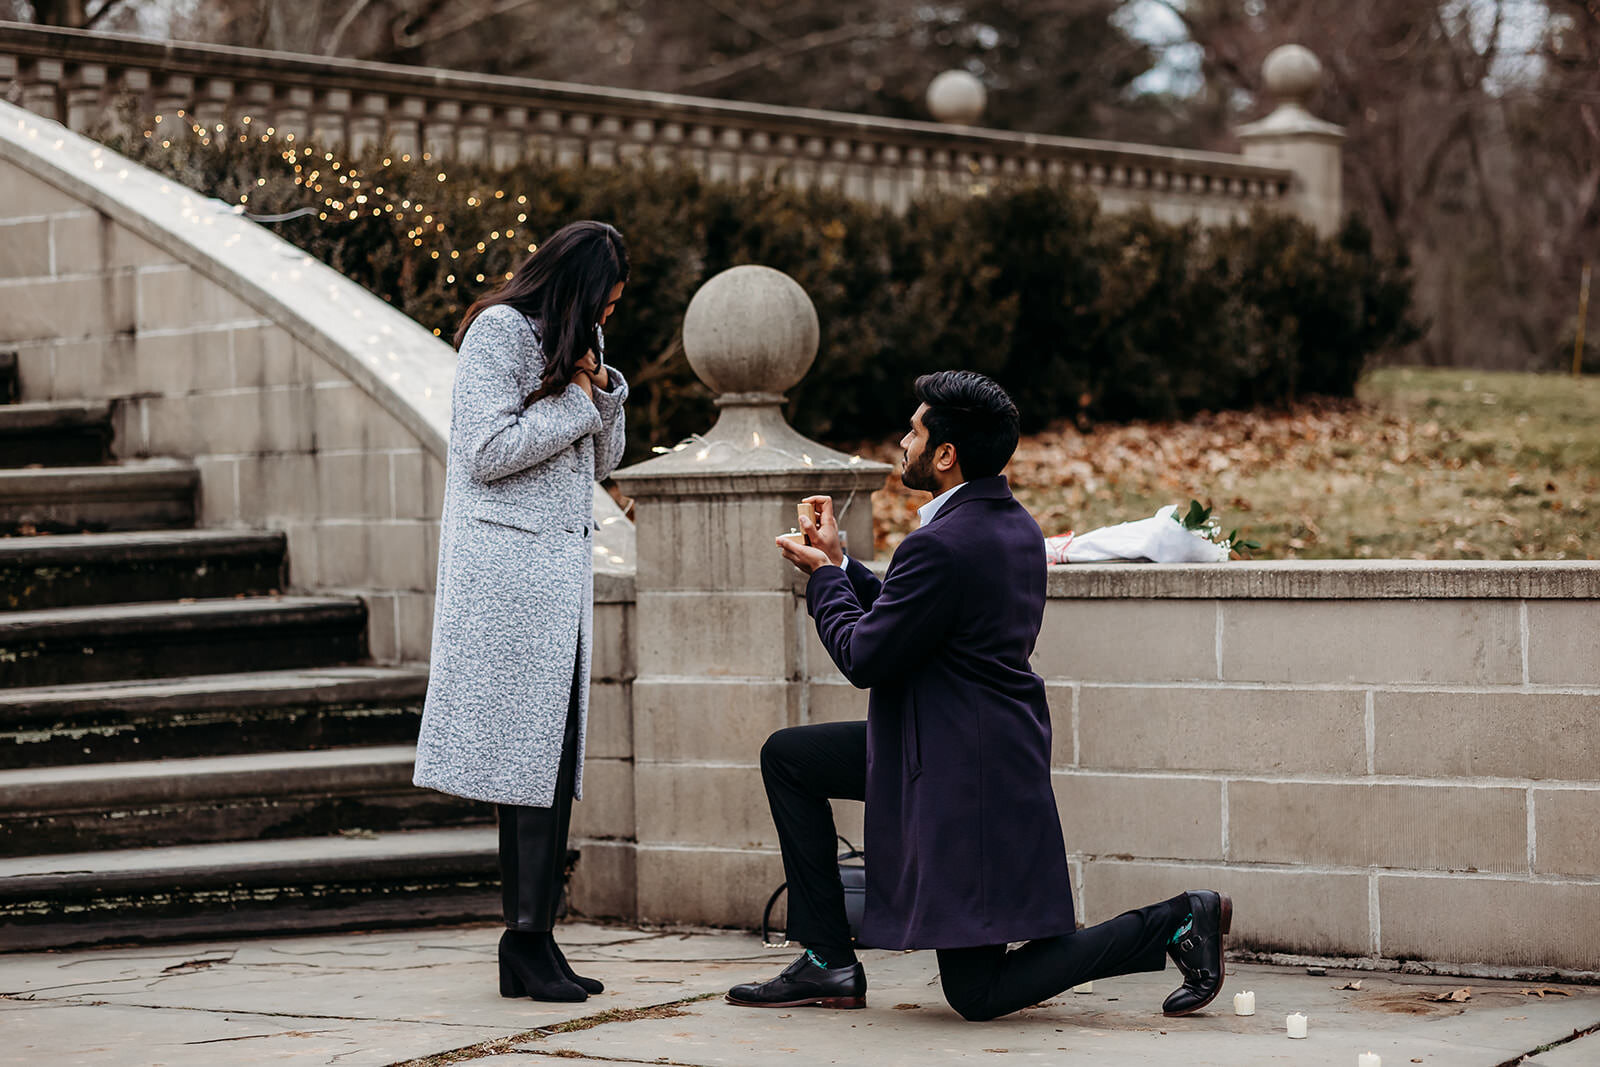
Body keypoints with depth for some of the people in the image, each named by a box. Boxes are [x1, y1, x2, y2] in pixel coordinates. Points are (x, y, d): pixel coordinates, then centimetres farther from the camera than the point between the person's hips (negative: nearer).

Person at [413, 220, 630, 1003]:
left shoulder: (575, 338, 18)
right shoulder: (498, 331, -7)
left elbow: (601, 462, 19)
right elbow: (488, 451, -16)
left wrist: (605, 392, 3)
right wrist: (577, 403, -9)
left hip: (561, 567, 8)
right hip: (509, 564, -8)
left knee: (547, 755, 4)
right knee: (531, 754, -10)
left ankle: (528, 944, 5)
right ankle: (529, 937, -8)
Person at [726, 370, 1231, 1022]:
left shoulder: (941, 546, -23)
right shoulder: (1016, 526, 8)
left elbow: (864, 657, -16)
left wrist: (822, 576, -1)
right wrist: (838, 565, 14)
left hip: (965, 773, -10)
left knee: (978, 994, -4)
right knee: (786, 757, 16)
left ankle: (1175, 923, -5)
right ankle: (828, 963, 15)